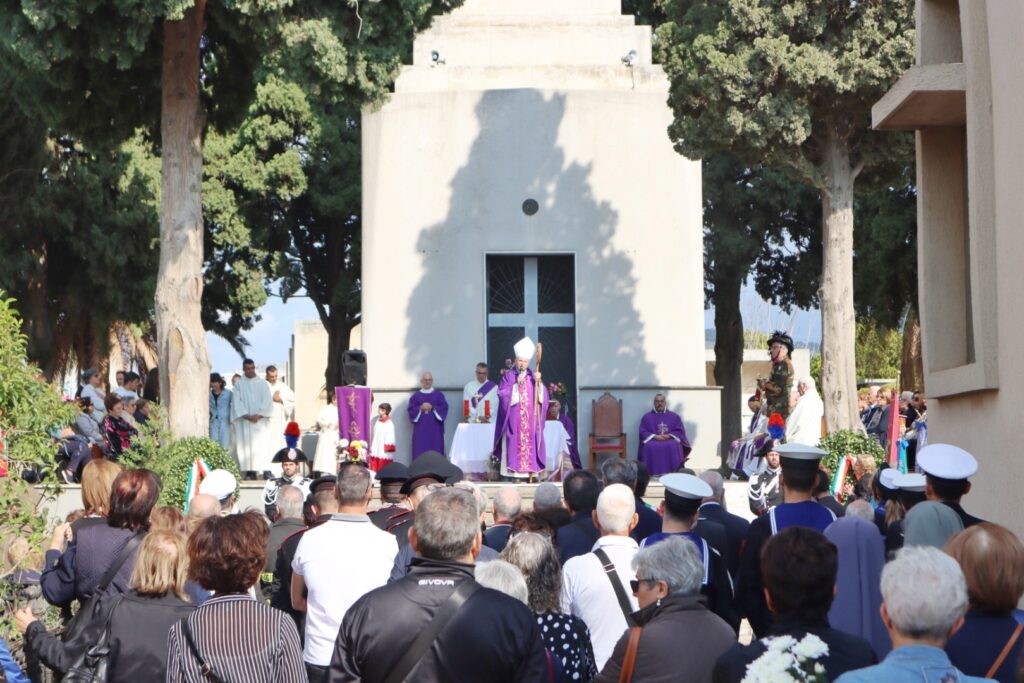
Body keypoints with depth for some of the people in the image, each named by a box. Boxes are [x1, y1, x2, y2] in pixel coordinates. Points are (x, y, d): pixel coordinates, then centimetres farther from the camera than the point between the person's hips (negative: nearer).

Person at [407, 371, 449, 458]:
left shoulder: (439, 394, 9)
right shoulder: (415, 396, 10)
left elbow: (444, 408, -1)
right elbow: (411, 411, 1)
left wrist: (432, 407, -14)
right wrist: (420, 408, -15)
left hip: (435, 429, 0)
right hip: (421, 429, 0)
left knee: (436, 451, -3)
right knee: (420, 453, -6)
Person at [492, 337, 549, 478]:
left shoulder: (533, 377, 11)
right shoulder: (508, 377, 4)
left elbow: (542, 396, 3)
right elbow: (503, 395, -8)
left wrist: (539, 382, -12)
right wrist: (517, 385, -15)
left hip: (530, 420, 2)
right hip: (513, 420, -2)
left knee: (530, 444, -2)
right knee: (514, 444, -8)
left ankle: (530, 474, -2)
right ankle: (513, 474, -9)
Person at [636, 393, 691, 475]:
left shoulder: (675, 416, 18)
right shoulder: (646, 417, 16)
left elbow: (680, 431, 8)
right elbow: (643, 432, 6)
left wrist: (669, 436, -11)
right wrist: (655, 436, -12)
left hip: (670, 440, 0)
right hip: (653, 441, 0)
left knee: (674, 446, -36)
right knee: (649, 447, -35)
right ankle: (653, 474, -36)